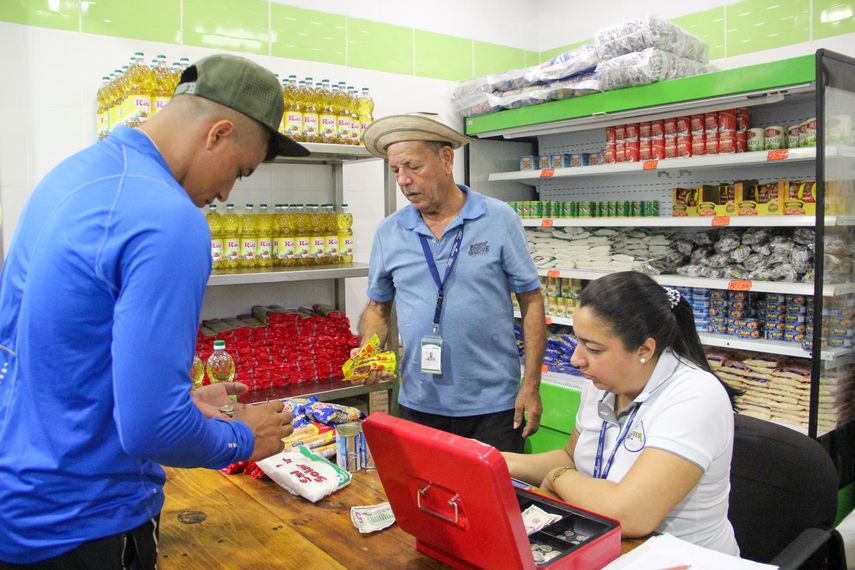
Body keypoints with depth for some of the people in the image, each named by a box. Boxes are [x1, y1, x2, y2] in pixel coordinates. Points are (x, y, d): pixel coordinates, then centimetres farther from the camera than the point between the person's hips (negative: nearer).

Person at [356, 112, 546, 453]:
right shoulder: (388, 233, 3)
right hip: (418, 405, 3)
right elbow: (377, 308, 12)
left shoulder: (498, 219, -5)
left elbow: (530, 301, -2)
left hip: (493, 405, -2)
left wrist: (531, 385, -6)